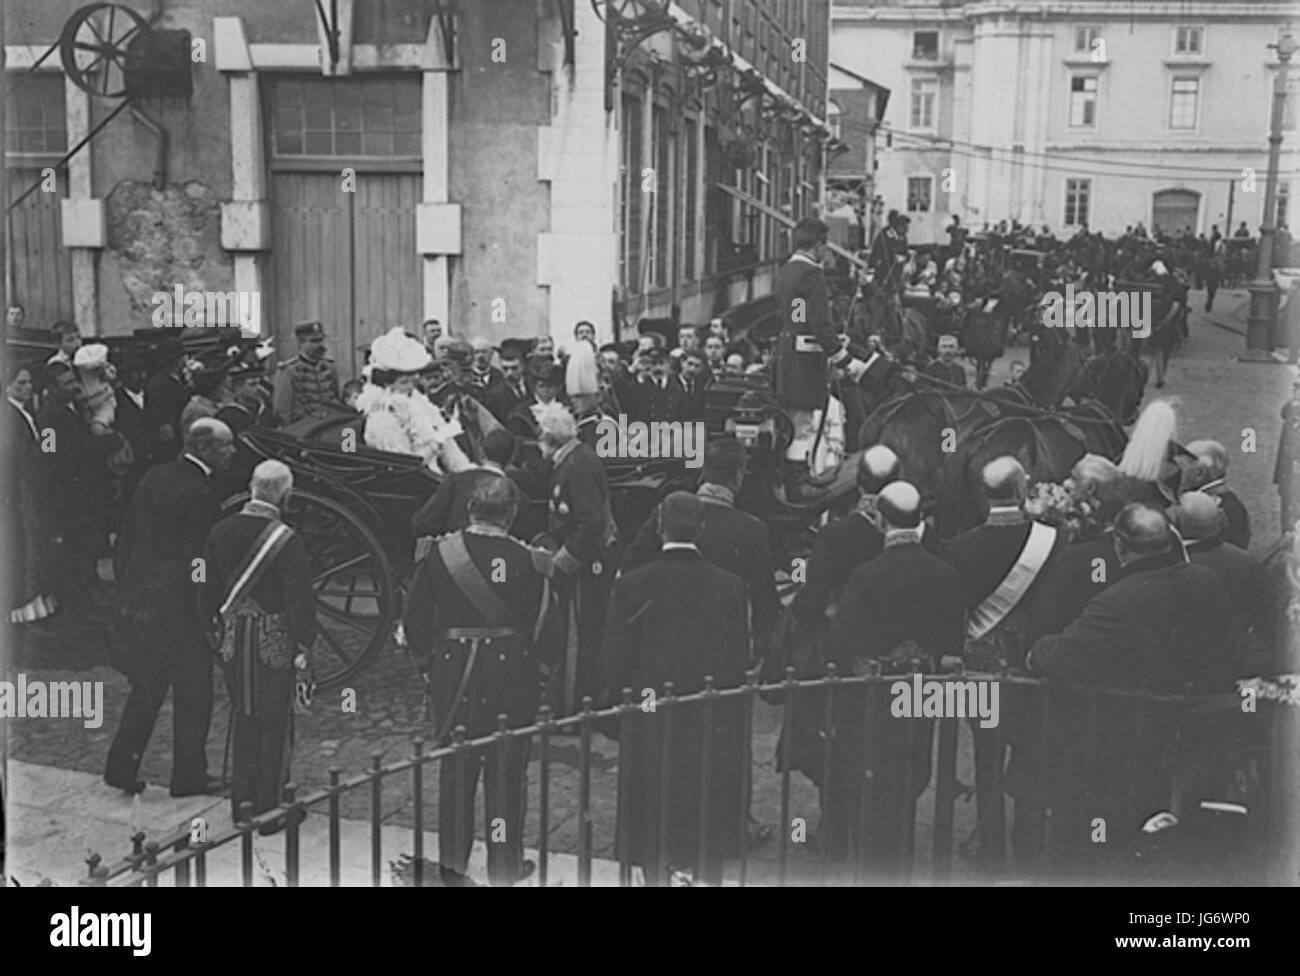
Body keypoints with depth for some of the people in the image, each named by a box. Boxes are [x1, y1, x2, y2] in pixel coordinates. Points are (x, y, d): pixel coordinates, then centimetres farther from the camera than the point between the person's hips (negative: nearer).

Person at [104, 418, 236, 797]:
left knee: (147, 684, 19)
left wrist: (128, 584, 19)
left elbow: (126, 537, 11)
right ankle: (189, 776, 16)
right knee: (193, 692, 7)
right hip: (180, 605, -7)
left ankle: (122, 765, 21)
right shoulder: (201, 496, -19)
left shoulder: (155, 475, 5)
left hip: (140, 597, 8)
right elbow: (199, 565, -18)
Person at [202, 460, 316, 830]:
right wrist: (304, 646, -4)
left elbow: (209, 589, 8)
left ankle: (241, 806, 25)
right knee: (273, 725, 6)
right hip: (274, 644, -5)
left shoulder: (220, 532, 0)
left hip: (233, 641, 5)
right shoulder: (286, 541, -17)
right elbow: (300, 600, -14)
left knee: (243, 720, 17)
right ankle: (269, 812, 12)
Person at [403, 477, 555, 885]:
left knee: (455, 768, 14)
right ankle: (504, 865, 19)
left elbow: (413, 618, 2)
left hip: (452, 674, 2)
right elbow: (545, 625, -7)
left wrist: (429, 662, 15)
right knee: (506, 772, 10)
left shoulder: (439, 553, -5)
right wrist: (539, 669, 9)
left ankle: (452, 863, 23)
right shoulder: (527, 561, -12)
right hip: (511, 675, -2)